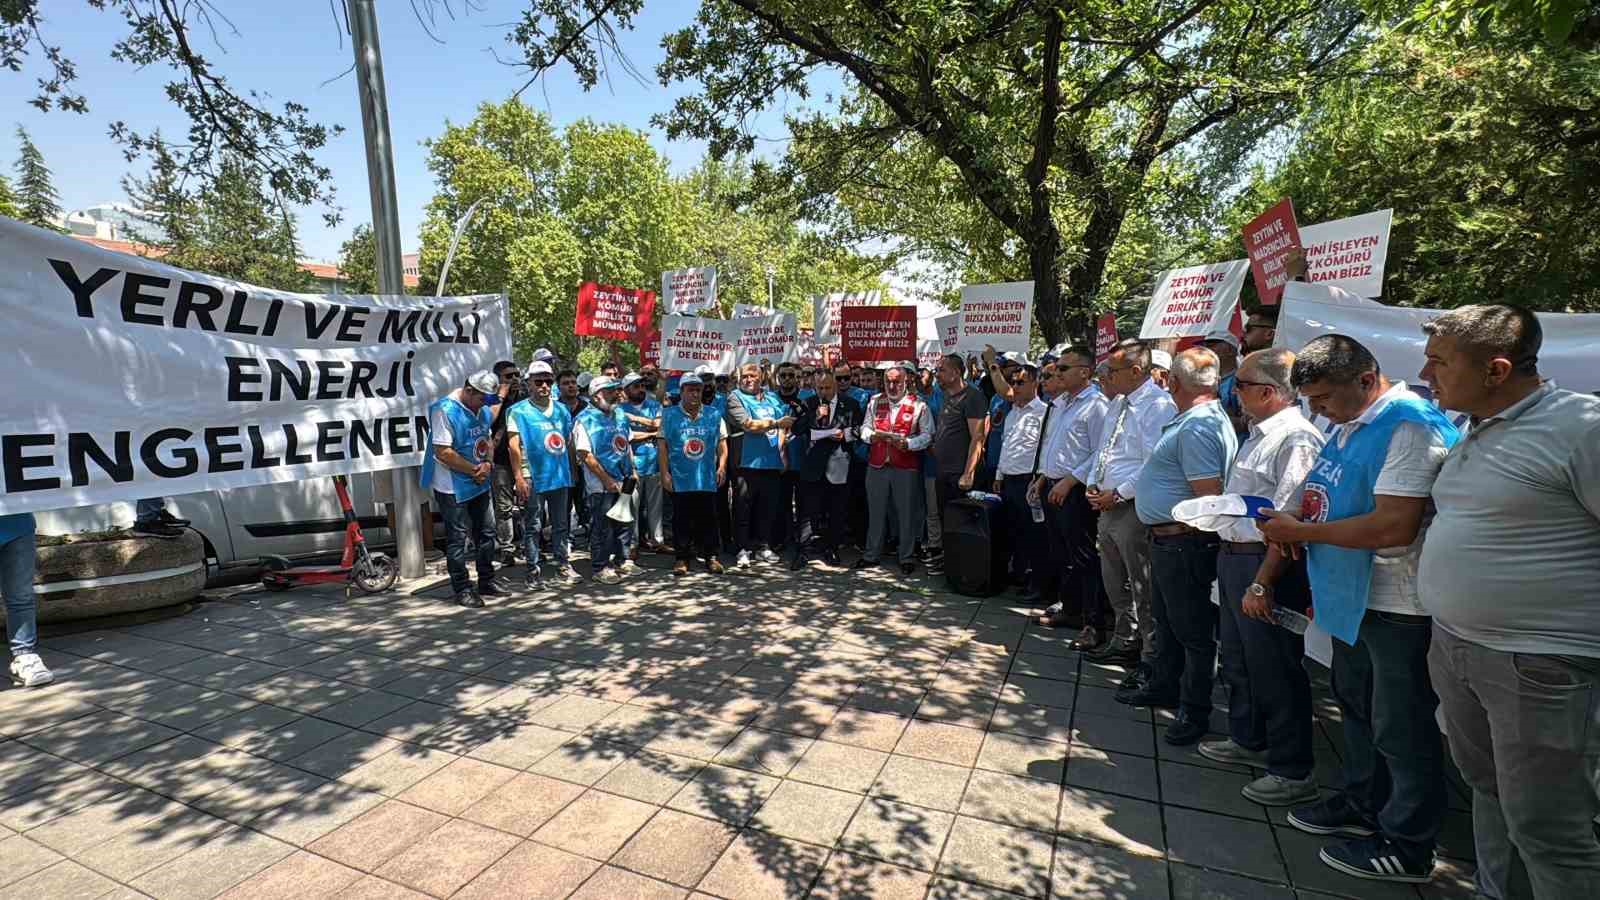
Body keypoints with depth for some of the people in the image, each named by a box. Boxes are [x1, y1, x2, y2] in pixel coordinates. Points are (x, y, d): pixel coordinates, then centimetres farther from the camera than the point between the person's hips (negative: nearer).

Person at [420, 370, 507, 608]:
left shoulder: (483, 410, 7)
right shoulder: (445, 410, -18)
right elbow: (443, 452, -22)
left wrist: (488, 463, -6)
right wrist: (474, 469, -15)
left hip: (479, 483, 8)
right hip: (453, 487, -8)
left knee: (486, 533, 14)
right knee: (458, 538, 0)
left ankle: (487, 581, 27)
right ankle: (462, 589, 11)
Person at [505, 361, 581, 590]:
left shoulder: (561, 410, 10)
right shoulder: (519, 411, -4)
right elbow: (514, 446, -9)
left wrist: (572, 470, 15)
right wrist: (519, 477, -14)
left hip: (560, 475, 5)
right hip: (533, 477, -5)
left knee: (561, 525, 12)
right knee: (533, 526, 3)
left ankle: (563, 566, 22)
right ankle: (534, 571, 12)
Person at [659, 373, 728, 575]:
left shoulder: (714, 415, 8)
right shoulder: (669, 415, 4)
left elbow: (722, 443, 10)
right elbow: (662, 447, 2)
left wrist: (722, 466, -2)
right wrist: (664, 473, -4)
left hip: (707, 479, 1)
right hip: (679, 480, -1)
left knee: (708, 519, 5)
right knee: (682, 520, 5)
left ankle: (710, 556, 15)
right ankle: (683, 558, 15)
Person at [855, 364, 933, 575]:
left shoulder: (918, 405, -2)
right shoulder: (874, 402, 10)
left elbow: (927, 435, -4)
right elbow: (865, 427, 11)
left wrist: (908, 443, -20)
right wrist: (871, 435, -11)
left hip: (906, 466, -3)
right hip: (877, 464, 3)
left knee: (907, 513, 4)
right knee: (875, 511, 11)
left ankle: (907, 558, 17)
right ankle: (871, 555, 23)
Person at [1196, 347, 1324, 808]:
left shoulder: (1297, 438, -18)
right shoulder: (1259, 434, 14)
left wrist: (1262, 582, -25)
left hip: (1266, 566, -10)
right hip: (1233, 558, 10)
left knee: (1274, 671, 1)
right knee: (1238, 660, 21)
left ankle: (1293, 772, 17)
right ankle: (1247, 740, 39)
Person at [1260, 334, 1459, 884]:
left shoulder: (1409, 425, -21)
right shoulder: (1350, 423, 8)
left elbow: (1394, 527, -29)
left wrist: (1305, 530, -21)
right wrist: (1296, 520, 4)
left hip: (1398, 608, -9)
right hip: (1356, 597, 9)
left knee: (1401, 729, 7)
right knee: (1356, 708, 22)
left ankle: (1407, 845, 24)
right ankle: (1363, 805, 40)